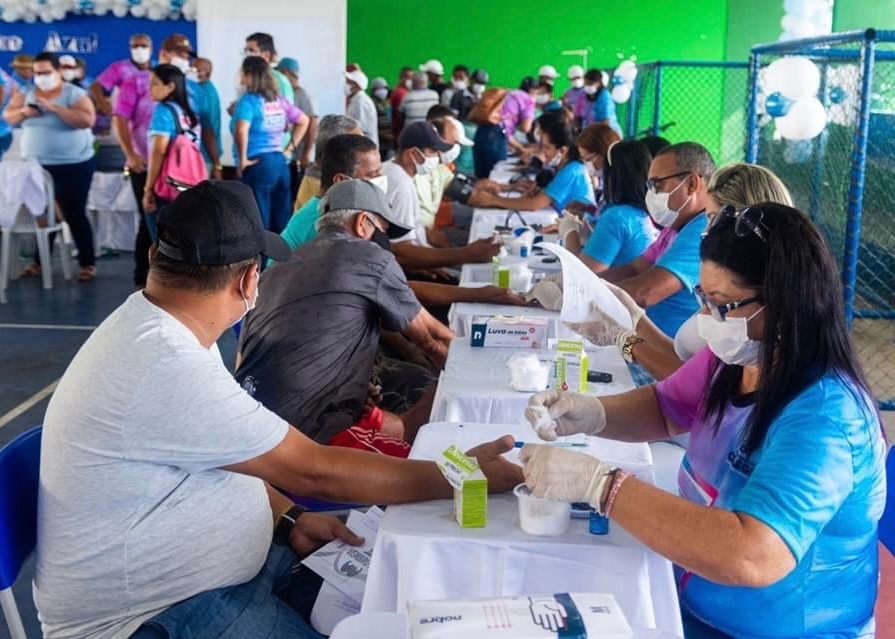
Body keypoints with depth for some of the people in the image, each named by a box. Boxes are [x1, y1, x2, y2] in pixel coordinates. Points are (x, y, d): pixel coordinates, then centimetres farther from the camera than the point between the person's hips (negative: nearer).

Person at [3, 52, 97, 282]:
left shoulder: (74, 93, -8)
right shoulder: (26, 92, 6)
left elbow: (87, 119, -22)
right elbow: (8, 116, 6)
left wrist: (55, 108, -26)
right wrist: (23, 112, -15)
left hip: (73, 166, -5)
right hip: (35, 165, 5)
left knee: (74, 214, -2)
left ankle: (88, 263, 7)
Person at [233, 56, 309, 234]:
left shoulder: (248, 101, -9)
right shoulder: (279, 100, 11)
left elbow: (241, 131, -26)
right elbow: (303, 121, 22)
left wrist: (243, 160, -15)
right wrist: (289, 148, 19)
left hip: (257, 164, -7)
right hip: (279, 162, 7)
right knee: (281, 223, 9)